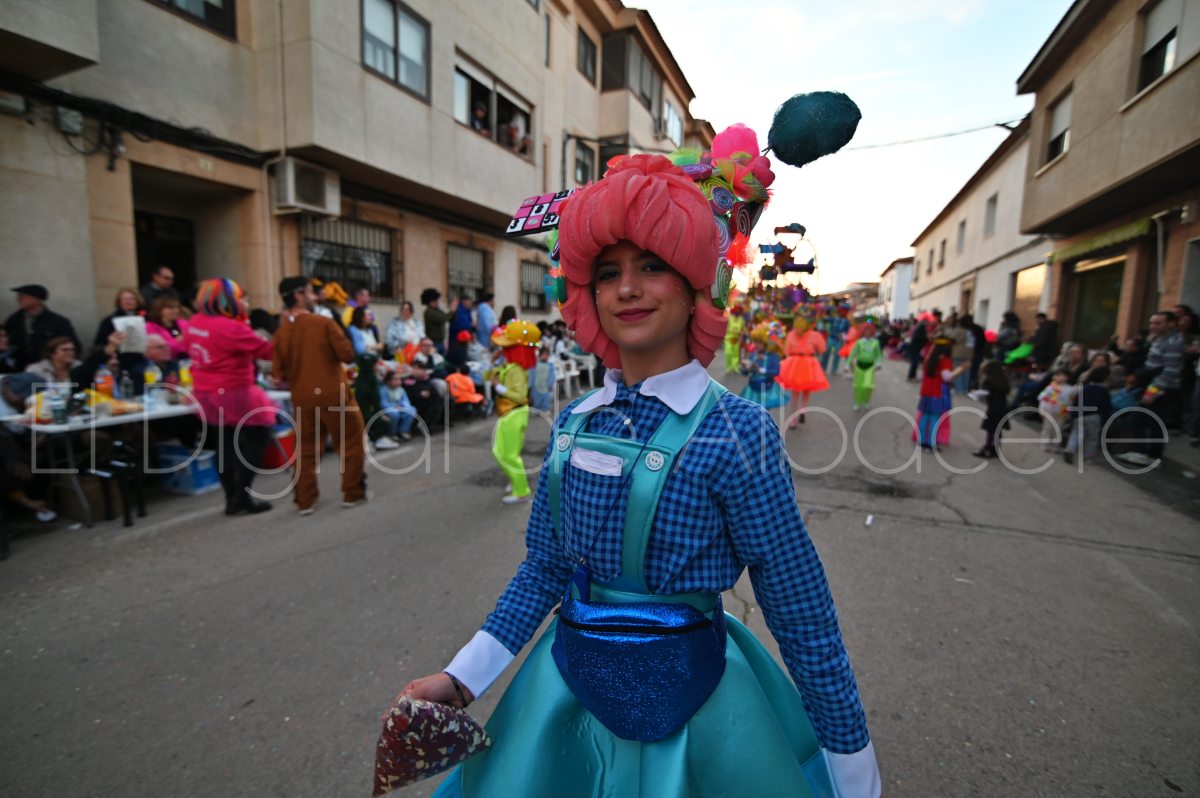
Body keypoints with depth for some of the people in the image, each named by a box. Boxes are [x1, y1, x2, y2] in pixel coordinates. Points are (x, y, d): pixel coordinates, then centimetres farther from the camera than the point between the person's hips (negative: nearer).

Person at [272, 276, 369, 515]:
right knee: (351, 444, 10)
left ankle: (305, 501, 18)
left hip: (302, 399, 4)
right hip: (334, 395, -4)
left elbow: (278, 374, 2)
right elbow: (348, 354, -11)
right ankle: (353, 494, 17)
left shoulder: (281, 332, 2)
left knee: (305, 450, 15)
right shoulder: (324, 323, -10)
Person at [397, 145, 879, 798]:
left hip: (691, 695, -4)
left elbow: (801, 610, -14)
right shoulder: (573, 424, -5)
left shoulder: (735, 431, -20)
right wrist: (462, 677, -1)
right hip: (571, 686, 5)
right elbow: (545, 568, 2)